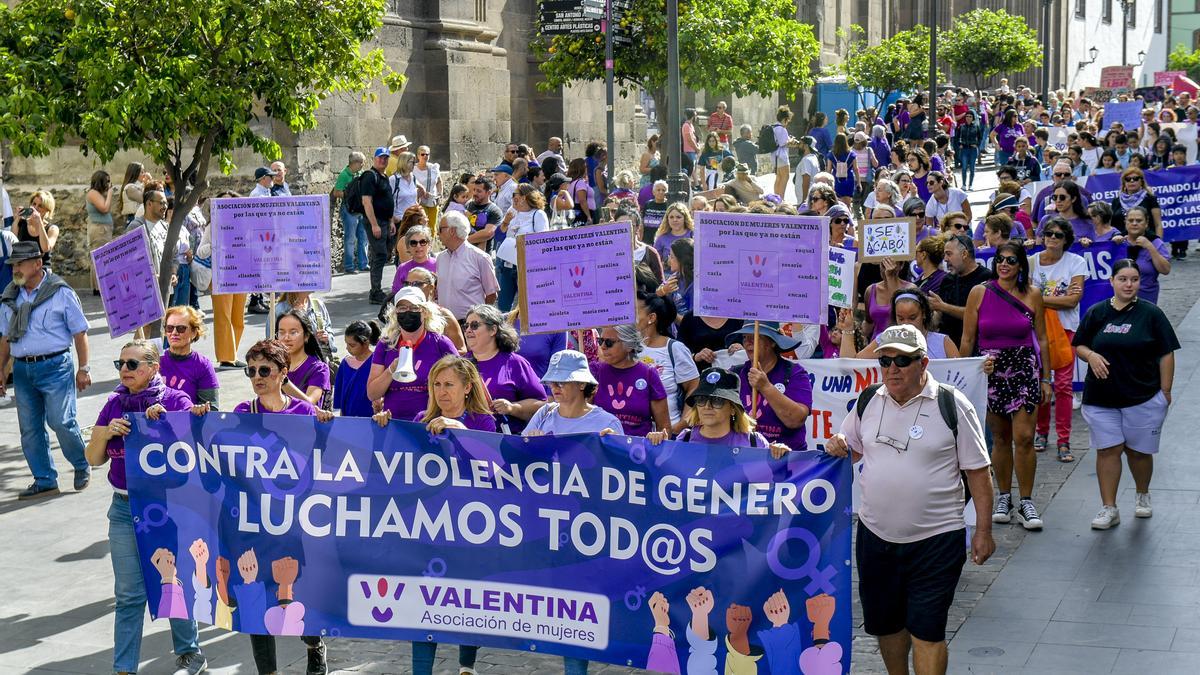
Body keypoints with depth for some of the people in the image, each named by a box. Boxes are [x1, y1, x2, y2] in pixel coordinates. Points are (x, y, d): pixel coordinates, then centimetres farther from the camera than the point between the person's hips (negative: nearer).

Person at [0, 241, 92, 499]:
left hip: (55, 366, -5)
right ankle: (45, 481, 15)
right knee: (30, 428, 5)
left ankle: (82, 467, 13)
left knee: (61, 421, -11)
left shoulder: (60, 292, -3)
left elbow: (80, 332, -1)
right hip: (22, 369, 5)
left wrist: (83, 369, -3)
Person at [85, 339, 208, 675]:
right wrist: (106, 433, -11)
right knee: (129, 594, 5)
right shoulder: (115, 405, 5)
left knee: (176, 583, 9)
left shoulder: (176, 401, -6)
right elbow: (94, 459, 8)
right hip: (125, 509, 3)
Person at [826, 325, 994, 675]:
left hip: (936, 538, -5)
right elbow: (851, 447, 18)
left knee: (927, 630, -4)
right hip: (876, 534, 5)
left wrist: (983, 532, -6)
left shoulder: (952, 405, -8)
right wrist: (838, 447, -6)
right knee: (885, 621, 17)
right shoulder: (869, 400, 4)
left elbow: (977, 471, -5)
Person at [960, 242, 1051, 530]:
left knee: (1024, 437, -7)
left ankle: (1026, 503, 3)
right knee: (1000, 438, 9)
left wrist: (1045, 378, 6)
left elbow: (1041, 339, 7)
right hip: (990, 370, 1)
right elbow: (967, 339, 4)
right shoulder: (979, 293, 0)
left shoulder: (1032, 295, 1)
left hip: (1025, 368, 0)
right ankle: (1004, 498, 21)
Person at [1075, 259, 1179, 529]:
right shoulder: (1096, 313, 4)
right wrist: (1091, 355, -11)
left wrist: (1165, 390, -4)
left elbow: (1166, 354, -2)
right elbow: (1078, 345, 11)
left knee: (1139, 451, 10)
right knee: (1108, 451, -1)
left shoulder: (1151, 314, -3)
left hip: (1143, 397, -1)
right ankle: (1109, 508, 4)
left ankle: (1142, 495, 35)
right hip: (1101, 397, 2)